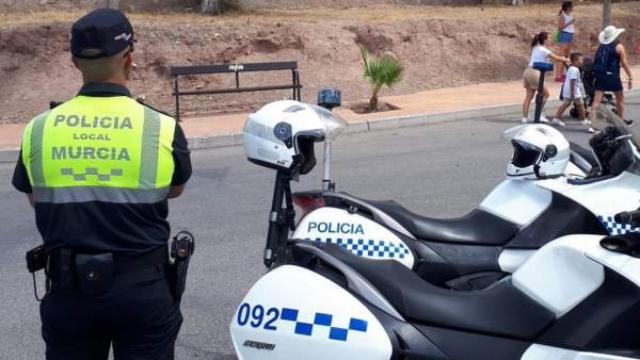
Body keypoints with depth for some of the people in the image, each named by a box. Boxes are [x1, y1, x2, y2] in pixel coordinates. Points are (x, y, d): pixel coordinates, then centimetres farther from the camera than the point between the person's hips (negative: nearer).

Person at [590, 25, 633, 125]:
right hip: (612, 76, -4)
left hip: (600, 76, 4)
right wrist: (630, 78, -5)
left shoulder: (600, 46, 11)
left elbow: (595, 62, 13)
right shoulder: (618, 47, -4)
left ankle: (592, 123, -11)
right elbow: (624, 63, -8)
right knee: (620, 99, 17)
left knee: (596, 101, -2)